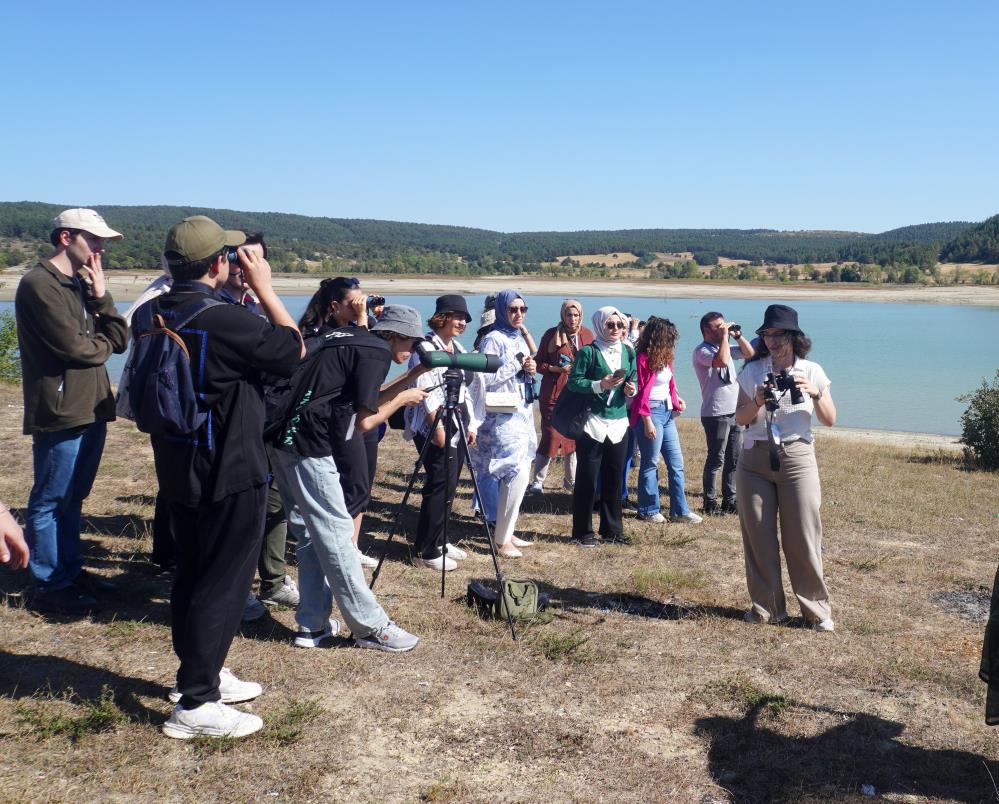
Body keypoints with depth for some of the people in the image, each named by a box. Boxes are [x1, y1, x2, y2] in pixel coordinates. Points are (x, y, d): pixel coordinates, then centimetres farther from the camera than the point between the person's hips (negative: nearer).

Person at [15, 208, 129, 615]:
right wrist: (103, 344, 2)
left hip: (90, 409, 9)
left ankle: (70, 570, 28)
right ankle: (48, 586, 9)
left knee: (72, 498, 17)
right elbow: (75, 347, -19)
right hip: (61, 412, -9)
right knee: (50, 501, 1)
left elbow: (120, 339, 8)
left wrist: (101, 296, -5)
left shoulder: (81, 283, 16)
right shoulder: (39, 284, -12)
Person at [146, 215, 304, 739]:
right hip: (230, 474, -9)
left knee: (192, 575, 18)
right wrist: (263, 286, -7)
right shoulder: (225, 319, -23)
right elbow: (294, 348, -12)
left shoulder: (157, 315, 3)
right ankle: (196, 705, 7)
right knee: (223, 584, 0)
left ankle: (200, 674, 33)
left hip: (178, 469, 9)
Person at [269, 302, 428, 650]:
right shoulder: (375, 351, -7)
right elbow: (366, 420, -10)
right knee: (336, 534, -2)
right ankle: (371, 627, 6)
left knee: (311, 534, 15)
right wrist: (403, 398, 6)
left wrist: (417, 373, 24)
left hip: (284, 438, 9)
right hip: (307, 444, -9)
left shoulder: (353, 339, 18)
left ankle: (313, 625, 20)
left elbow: (371, 396, 25)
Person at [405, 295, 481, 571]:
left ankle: (438, 541, 22)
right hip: (434, 427, -8)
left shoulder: (458, 349, 17)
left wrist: (471, 424, 15)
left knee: (449, 485, 11)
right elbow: (426, 391, -16)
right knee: (441, 485, -9)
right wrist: (438, 426, -21)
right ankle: (427, 551, -2)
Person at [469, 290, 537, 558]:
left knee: (516, 475, 10)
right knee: (517, 475, -13)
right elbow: (485, 379, -19)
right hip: (502, 417, -9)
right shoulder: (493, 339, -10)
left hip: (522, 414, 9)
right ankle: (501, 539, -3)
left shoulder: (519, 339, 15)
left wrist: (530, 371, 1)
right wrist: (517, 365, -15)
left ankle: (506, 532, 20)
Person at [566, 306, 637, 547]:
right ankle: (583, 532, 9)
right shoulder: (589, 352, -8)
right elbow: (573, 382, -11)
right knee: (587, 479, 0)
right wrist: (600, 385, -23)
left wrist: (631, 390, -3)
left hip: (619, 423, 6)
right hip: (592, 422, -5)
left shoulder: (628, 352, 10)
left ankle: (612, 529, 23)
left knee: (614, 478, 11)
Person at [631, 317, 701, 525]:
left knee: (676, 463, 9)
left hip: (667, 413, 9)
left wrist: (677, 399, -1)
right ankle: (649, 510, 14)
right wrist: (647, 421, -16)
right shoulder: (645, 359, -14)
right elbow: (642, 393, -15)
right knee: (651, 463, 2)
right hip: (651, 414, -9)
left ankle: (679, 510, 15)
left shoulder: (664, 357, 11)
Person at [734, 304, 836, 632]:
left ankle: (817, 608, 12)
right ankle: (766, 606, 17)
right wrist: (758, 402, -15)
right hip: (755, 458, 1)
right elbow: (740, 419, 4)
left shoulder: (811, 371, 2)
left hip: (796, 457, -1)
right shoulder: (752, 371, 4)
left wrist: (815, 393, -16)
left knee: (803, 537, -1)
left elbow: (830, 420, 1)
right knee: (758, 535, 4)